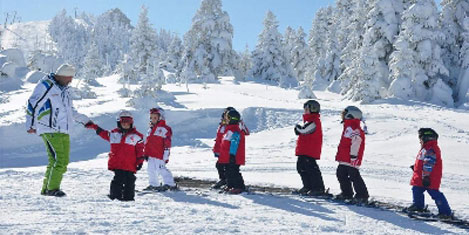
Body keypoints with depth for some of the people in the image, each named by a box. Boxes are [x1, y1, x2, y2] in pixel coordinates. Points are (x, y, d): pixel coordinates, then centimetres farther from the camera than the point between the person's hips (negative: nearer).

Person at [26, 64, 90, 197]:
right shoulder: (45, 86, -4)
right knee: (58, 160, -15)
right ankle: (52, 188, -4)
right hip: (50, 131, -8)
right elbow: (33, 104, -6)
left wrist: (85, 121, 27)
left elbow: (71, 111, 30)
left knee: (64, 161, 5)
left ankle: (46, 188, 13)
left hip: (64, 131, 8)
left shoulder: (64, 89, 21)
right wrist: (31, 125, -10)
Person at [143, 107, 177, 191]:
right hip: (151, 155, 8)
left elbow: (167, 143, -11)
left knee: (161, 169, -11)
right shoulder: (150, 129, 17)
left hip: (159, 155, -8)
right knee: (151, 169, 13)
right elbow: (147, 142, 23)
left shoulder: (164, 129, -8)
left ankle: (170, 184, -6)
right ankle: (153, 184, 26)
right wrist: (146, 153, 17)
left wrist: (166, 155, -14)